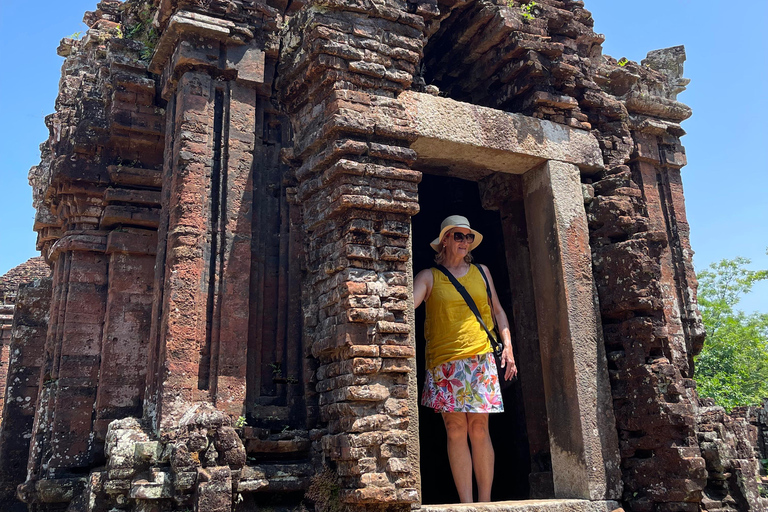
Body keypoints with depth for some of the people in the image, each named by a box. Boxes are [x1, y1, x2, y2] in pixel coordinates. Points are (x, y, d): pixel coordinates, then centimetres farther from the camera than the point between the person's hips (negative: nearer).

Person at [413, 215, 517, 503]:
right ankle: (466, 504, 1)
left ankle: (485, 502, 6)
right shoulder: (428, 277, 7)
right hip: (444, 360, -1)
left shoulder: (481, 272, 16)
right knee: (455, 429, -5)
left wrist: (508, 345, 12)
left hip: (480, 358, 2)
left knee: (479, 428, -2)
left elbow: (497, 310, 21)